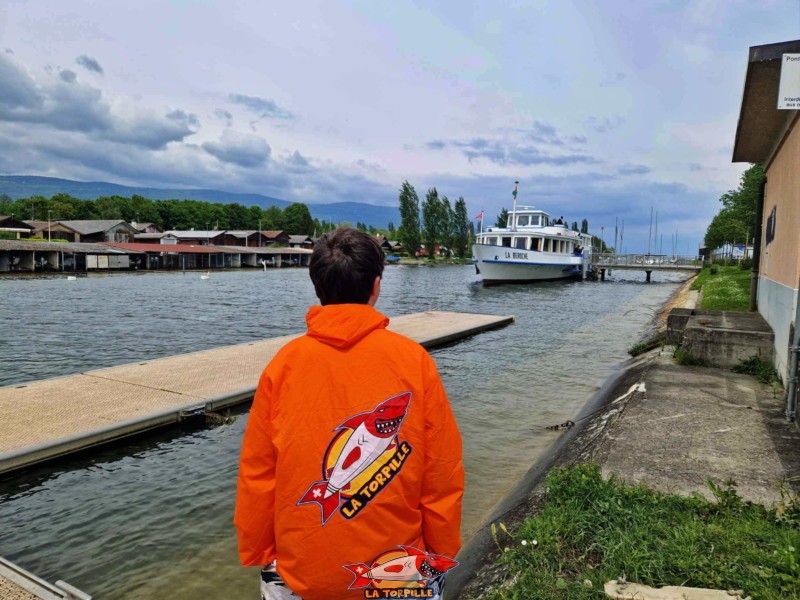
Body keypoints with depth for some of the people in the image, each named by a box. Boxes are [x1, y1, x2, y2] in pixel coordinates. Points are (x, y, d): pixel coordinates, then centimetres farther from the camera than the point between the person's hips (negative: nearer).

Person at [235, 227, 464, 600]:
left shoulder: (284, 363, -10)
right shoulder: (414, 359, -12)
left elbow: (256, 474, -5)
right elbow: (442, 472, -8)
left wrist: (256, 554, 9)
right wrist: (443, 552, 6)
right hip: (397, 570, 0)